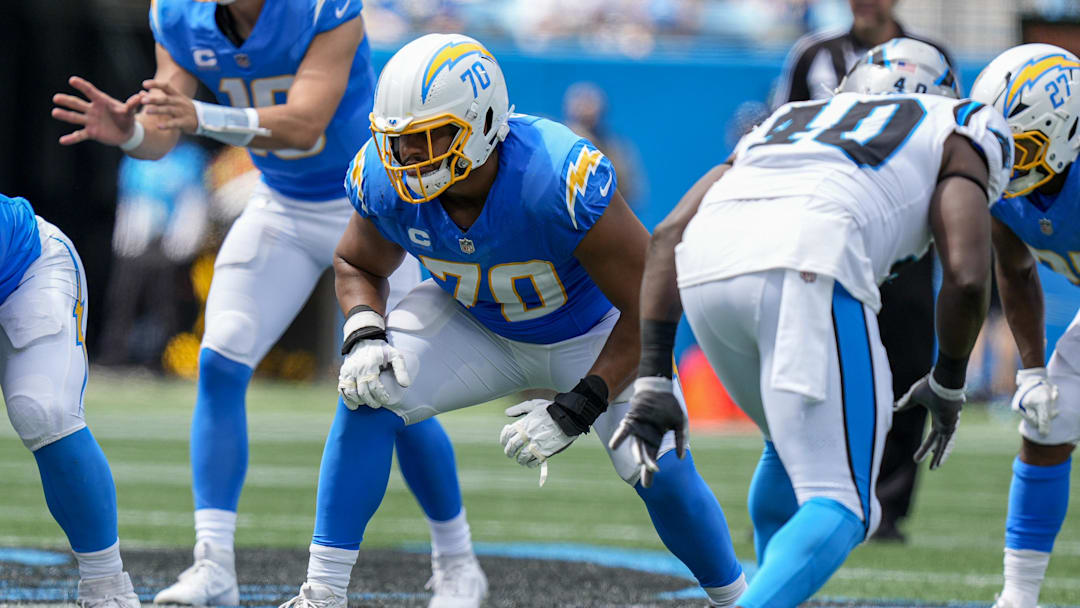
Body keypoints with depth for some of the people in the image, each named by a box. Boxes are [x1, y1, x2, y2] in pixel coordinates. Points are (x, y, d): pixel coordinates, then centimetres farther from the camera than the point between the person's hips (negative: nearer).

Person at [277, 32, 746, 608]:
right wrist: (364, 338, -22)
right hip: (475, 325, 3)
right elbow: (358, 265, -1)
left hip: (591, 336, -3)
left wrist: (578, 409, -31)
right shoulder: (385, 179, -26)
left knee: (661, 475, -15)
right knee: (370, 394, -22)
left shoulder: (560, 180, -41)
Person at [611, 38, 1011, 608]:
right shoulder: (954, 136, 29)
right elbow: (965, 278, 12)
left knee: (793, 450, 30)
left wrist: (651, 379, 20)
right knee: (839, 507, -4)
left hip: (706, 268, 5)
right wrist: (947, 385, 29)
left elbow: (669, 233, 25)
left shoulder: (785, 122, 39)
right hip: (807, 266, -5)